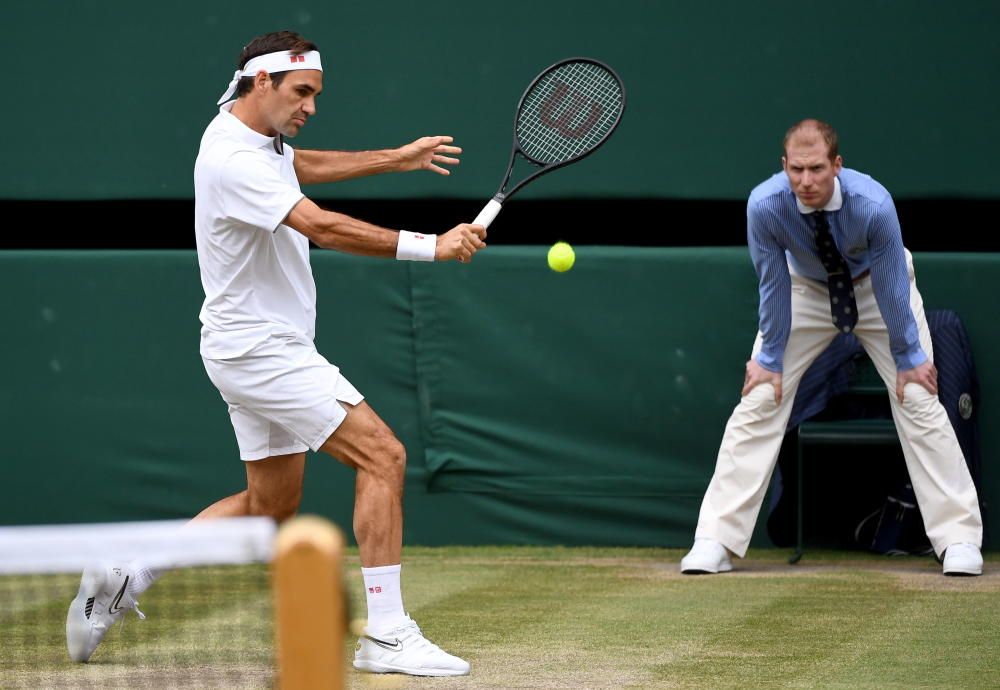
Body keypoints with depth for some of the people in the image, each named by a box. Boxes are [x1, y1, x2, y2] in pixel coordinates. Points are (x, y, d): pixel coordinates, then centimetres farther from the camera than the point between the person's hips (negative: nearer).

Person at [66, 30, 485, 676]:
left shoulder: (254, 136, 9)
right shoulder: (234, 160, -23)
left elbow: (301, 166, 33)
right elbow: (321, 225, -33)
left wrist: (394, 158, 29)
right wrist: (429, 246, -36)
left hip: (260, 349, 11)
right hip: (260, 349, -11)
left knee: (272, 503, 17)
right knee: (383, 456, -15)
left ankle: (125, 578, 19)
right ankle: (386, 635, -16)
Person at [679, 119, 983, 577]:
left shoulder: (873, 204, -37)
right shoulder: (764, 205, -33)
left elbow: (891, 286, -25)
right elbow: (773, 285, -19)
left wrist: (908, 358, -15)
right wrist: (769, 359, -12)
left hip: (876, 287, -1)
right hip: (806, 289, 1)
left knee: (918, 399, -10)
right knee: (759, 399, -9)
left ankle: (959, 540, -2)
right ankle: (714, 542, -6)